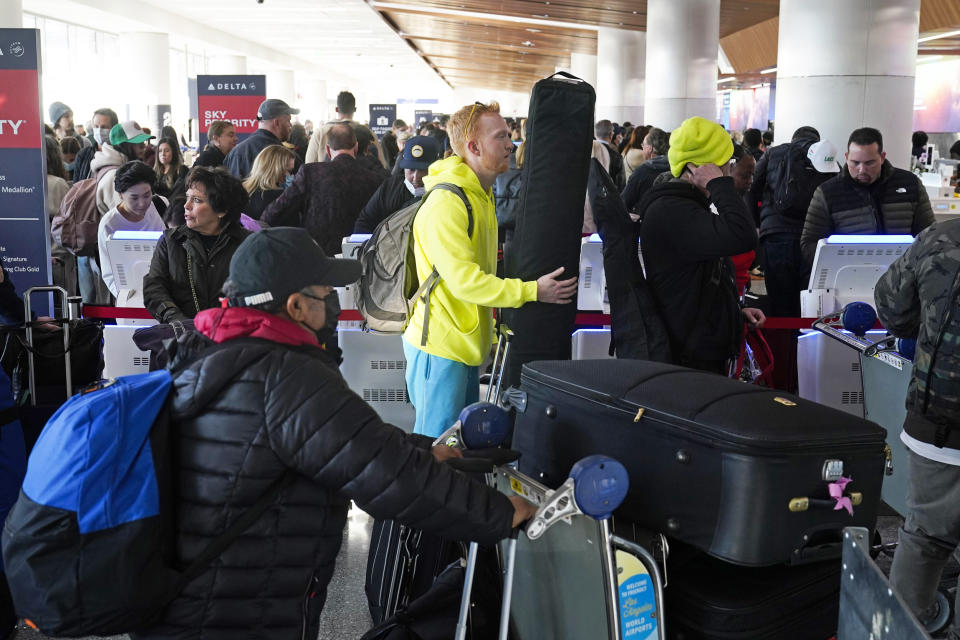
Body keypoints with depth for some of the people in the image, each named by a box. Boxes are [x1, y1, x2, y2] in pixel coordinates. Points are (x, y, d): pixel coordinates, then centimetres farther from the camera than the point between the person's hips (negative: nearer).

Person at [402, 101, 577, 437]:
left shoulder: (481, 193, 13)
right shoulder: (445, 202, -21)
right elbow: (463, 280, -27)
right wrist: (532, 291, -25)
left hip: (466, 343, 10)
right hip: (440, 345, -10)